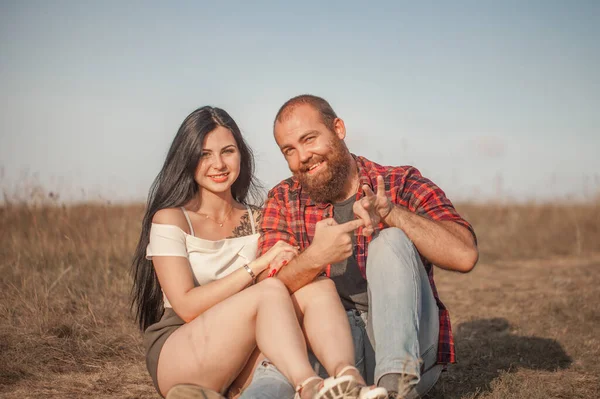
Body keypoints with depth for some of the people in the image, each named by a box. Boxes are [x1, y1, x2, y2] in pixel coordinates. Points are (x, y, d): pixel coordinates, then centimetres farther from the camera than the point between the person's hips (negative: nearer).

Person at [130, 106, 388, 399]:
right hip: (176, 360, -5)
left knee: (319, 288, -20)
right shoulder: (170, 219, -2)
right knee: (270, 290, -30)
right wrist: (256, 266, -16)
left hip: (244, 361, 5)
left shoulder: (258, 221, 14)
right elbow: (187, 306, -12)